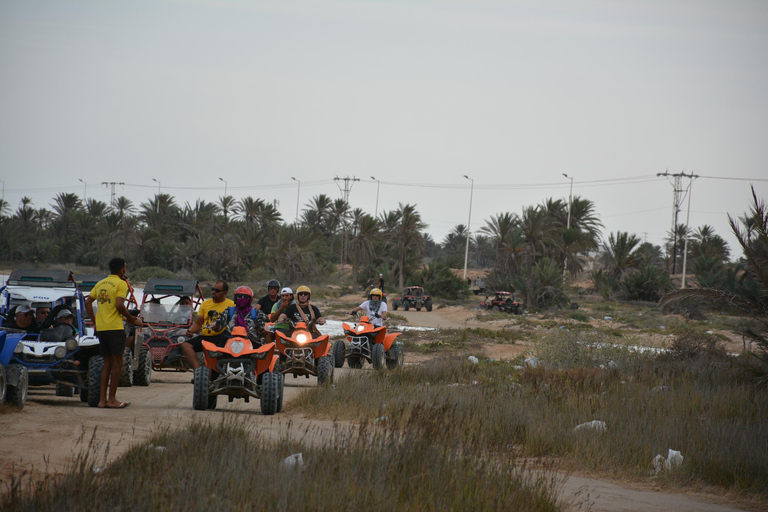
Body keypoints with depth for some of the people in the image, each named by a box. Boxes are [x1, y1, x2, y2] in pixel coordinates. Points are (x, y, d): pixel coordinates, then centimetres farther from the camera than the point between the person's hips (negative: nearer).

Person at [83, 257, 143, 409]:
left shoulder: (100, 284, 15)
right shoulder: (121, 284, -7)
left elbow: (88, 302, 14)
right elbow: (119, 305, -18)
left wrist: (95, 321, 16)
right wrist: (131, 318, -5)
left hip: (100, 328, 7)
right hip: (115, 328, -7)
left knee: (107, 364, 12)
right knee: (117, 363, -1)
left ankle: (102, 399, 8)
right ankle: (112, 399, -3)